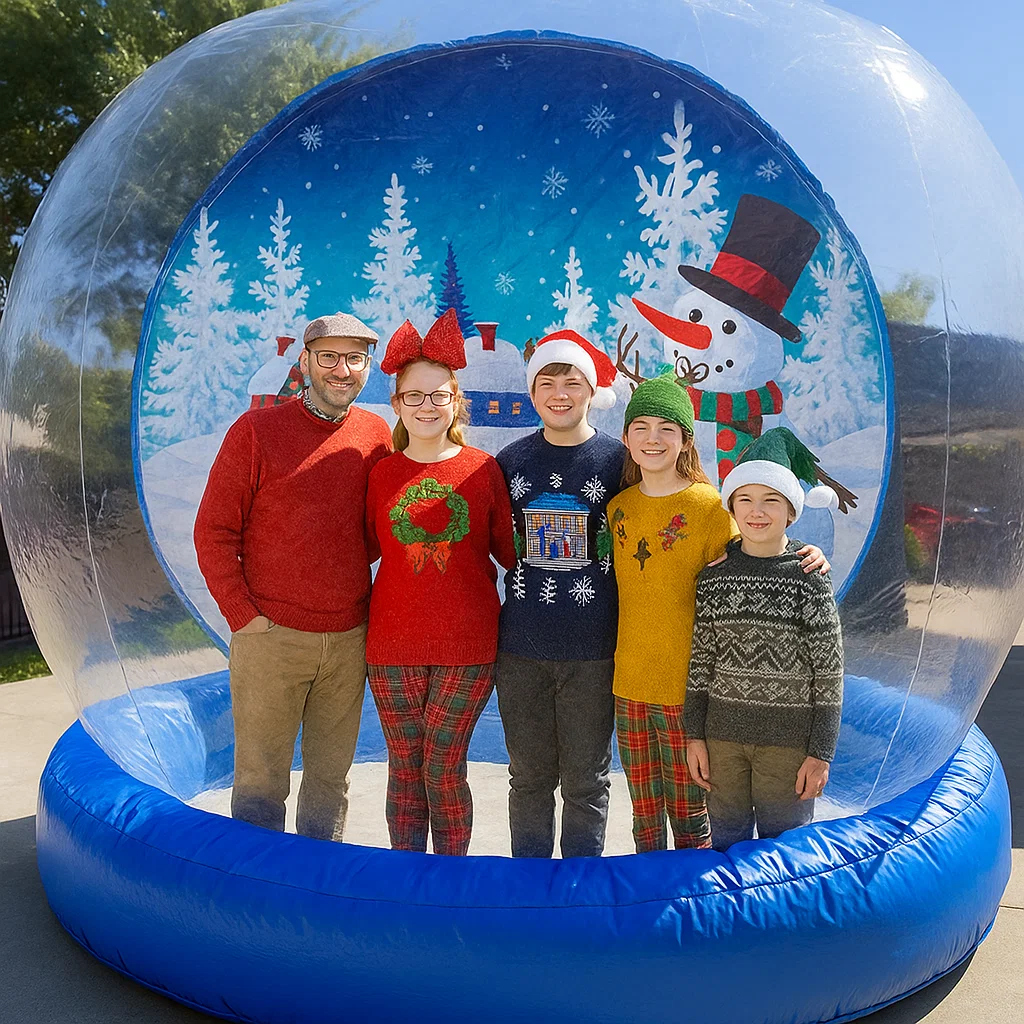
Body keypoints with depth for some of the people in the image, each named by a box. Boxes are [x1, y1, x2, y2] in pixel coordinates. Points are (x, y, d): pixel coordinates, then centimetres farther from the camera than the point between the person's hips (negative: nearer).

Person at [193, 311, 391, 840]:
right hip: (271, 636, -3)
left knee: (331, 776, 15)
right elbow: (213, 532, -4)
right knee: (261, 779, 6)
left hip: (349, 638, 3)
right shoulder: (256, 429, -5)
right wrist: (243, 614, -8)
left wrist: (359, 602, 5)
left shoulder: (376, 435, 5)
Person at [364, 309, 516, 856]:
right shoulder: (382, 473, 4)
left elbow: (509, 550, 5)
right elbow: (371, 547, 12)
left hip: (467, 647, -2)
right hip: (392, 648, 2)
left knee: (443, 769, 5)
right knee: (405, 769, 11)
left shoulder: (483, 469, -1)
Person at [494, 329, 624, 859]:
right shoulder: (510, 461, 4)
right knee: (529, 777, 12)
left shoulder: (619, 460, -2)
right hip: (521, 648, 2)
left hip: (592, 650, -2)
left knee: (586, 781, 9)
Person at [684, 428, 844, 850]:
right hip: (723, 735, 3)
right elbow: (701, 661, 6)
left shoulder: (809, 580, -7)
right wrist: (694, 736, 5)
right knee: (726, 842, 14)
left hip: (788, 741, -2)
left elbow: (829, 673, -5)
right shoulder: (715, 578, 1)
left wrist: (820, 754, -6)